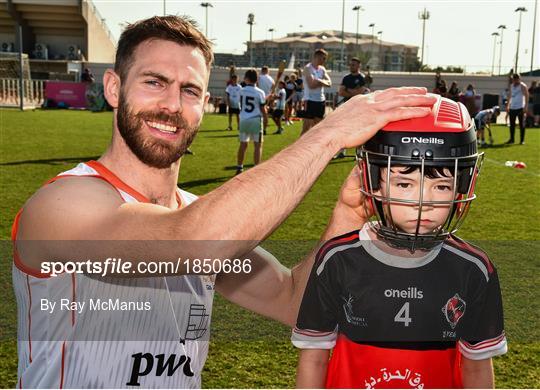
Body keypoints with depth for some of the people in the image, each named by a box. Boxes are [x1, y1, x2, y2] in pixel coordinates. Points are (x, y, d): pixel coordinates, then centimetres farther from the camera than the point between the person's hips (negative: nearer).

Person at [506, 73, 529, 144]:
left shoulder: (522, 86, -6)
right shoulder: (511, 86, 13)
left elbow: (526, 96, -9)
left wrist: (525, 107, -15)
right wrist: (507, 105, 13)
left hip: (520, 108, -6)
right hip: (512, 107, 6)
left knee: (521, 124, 0)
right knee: (512, 124, 9)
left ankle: (522, 140, 4)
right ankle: (512, 139, 18)